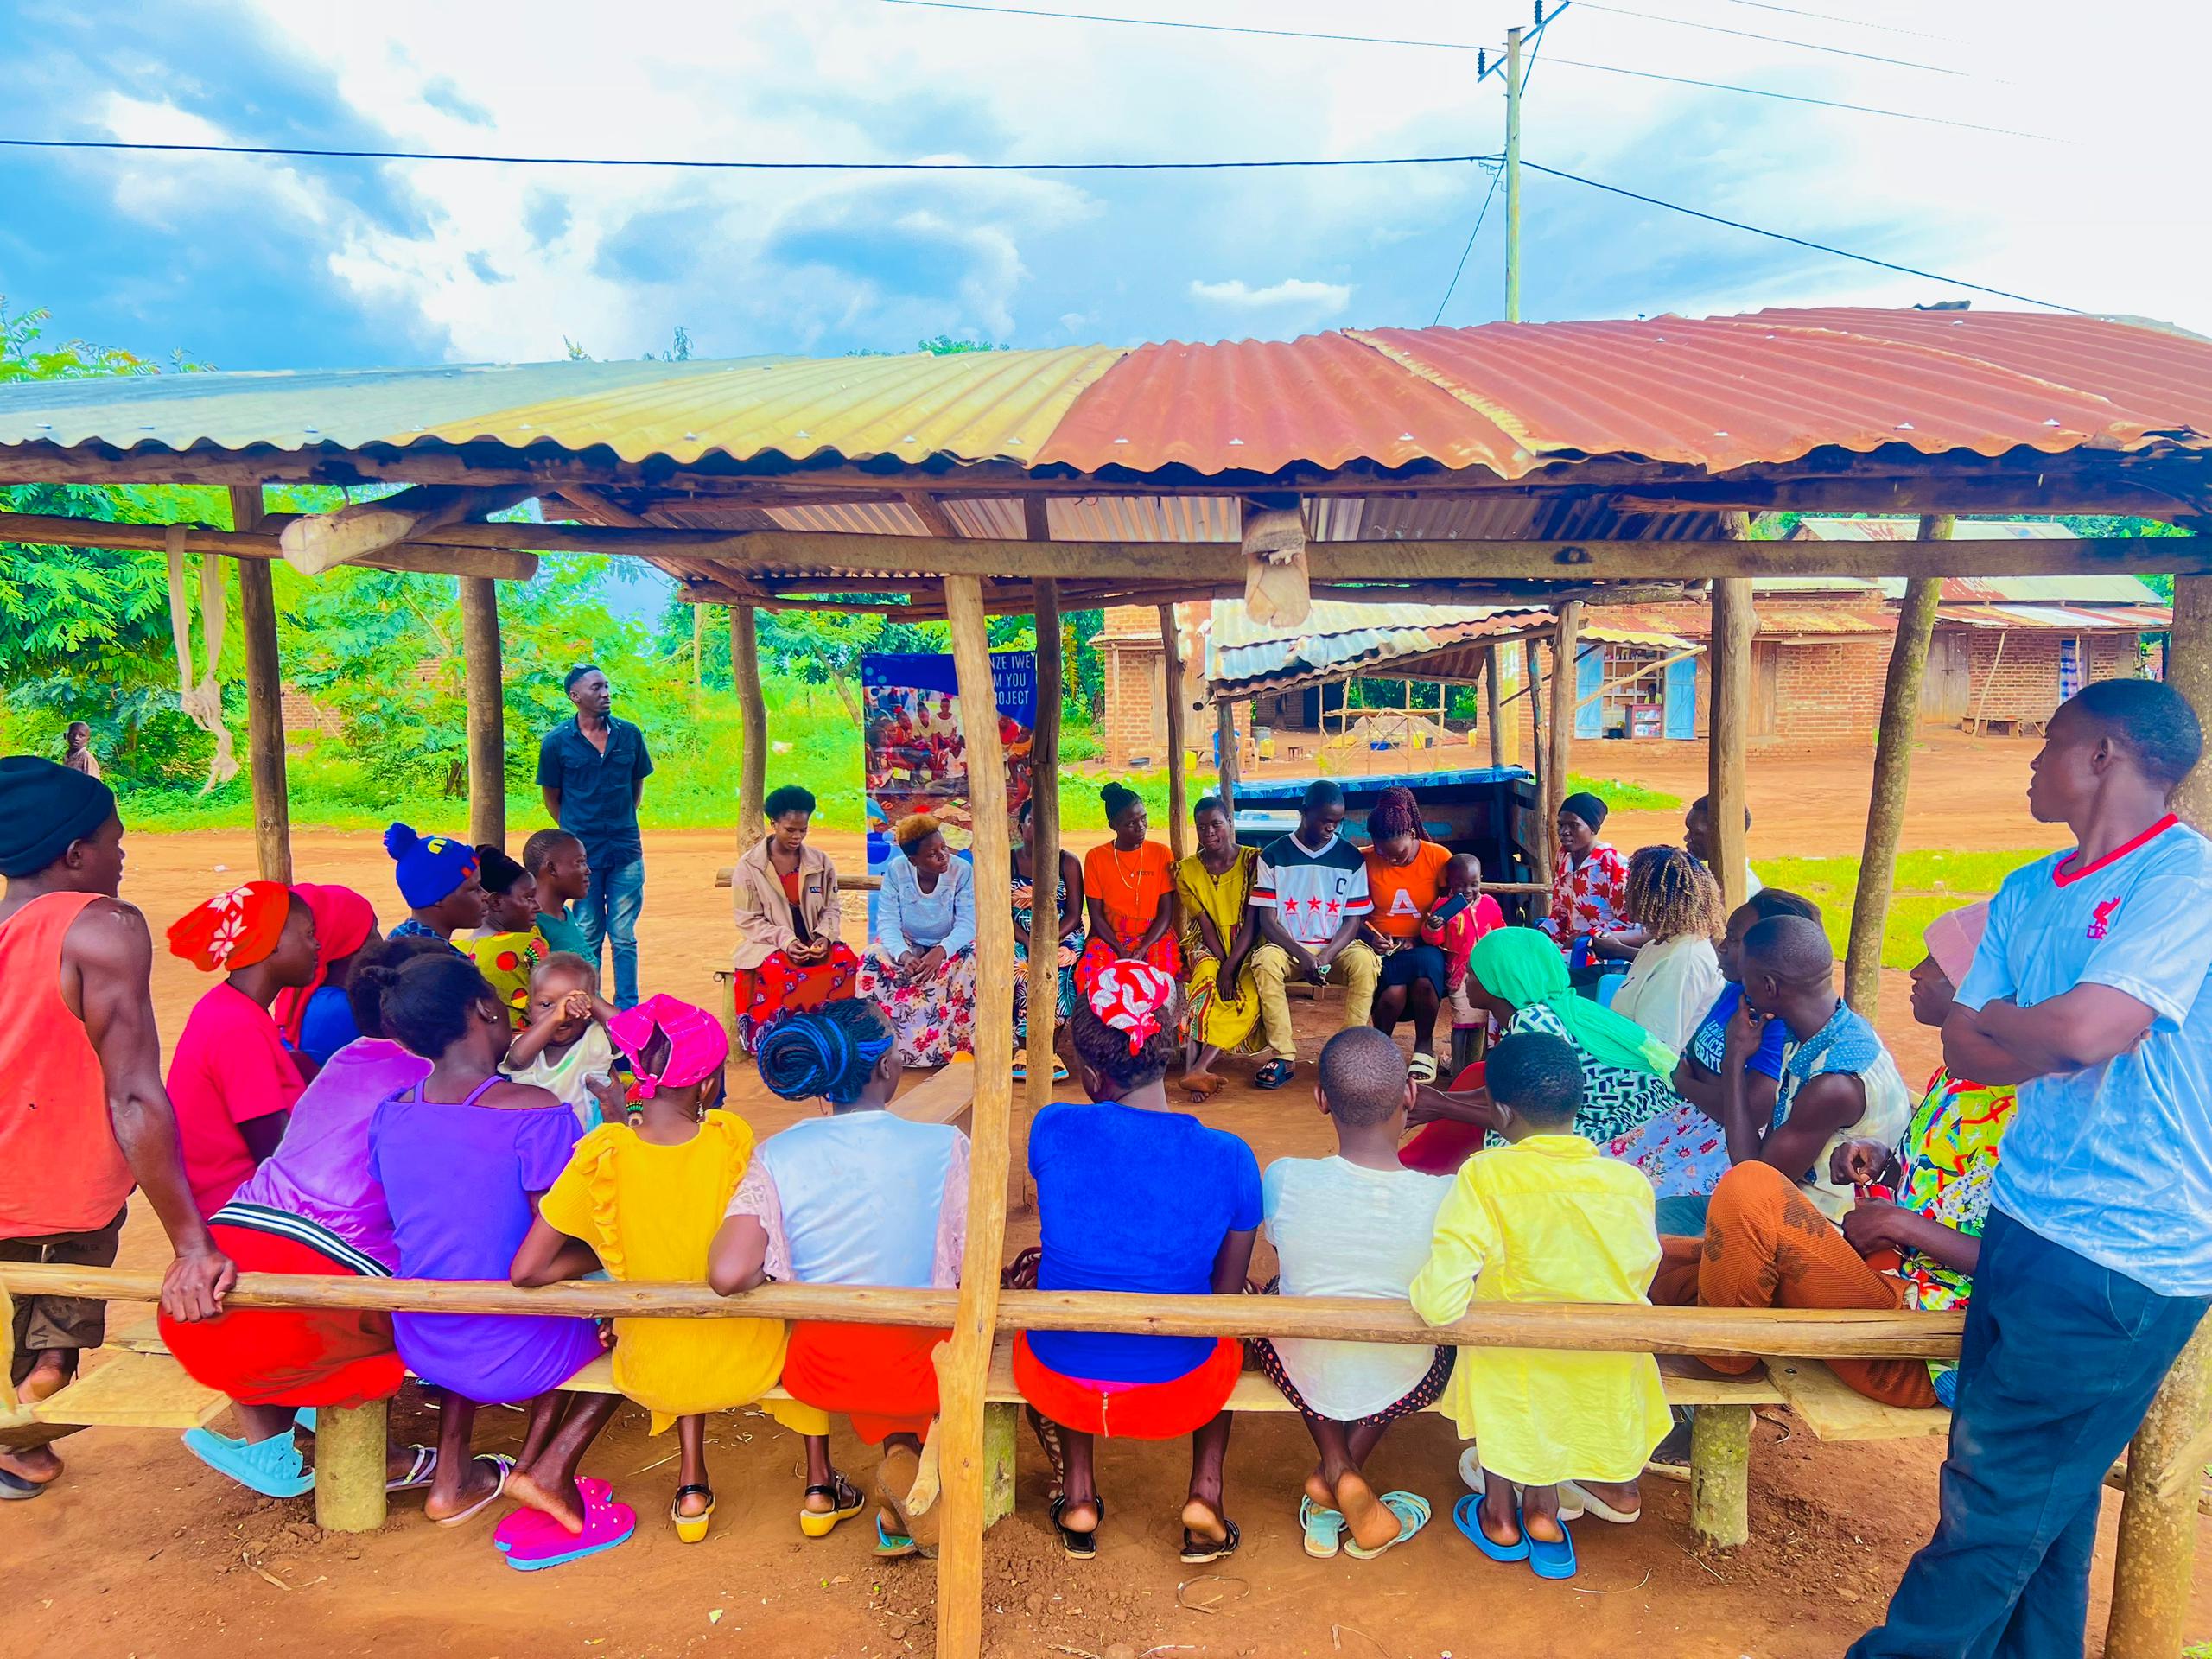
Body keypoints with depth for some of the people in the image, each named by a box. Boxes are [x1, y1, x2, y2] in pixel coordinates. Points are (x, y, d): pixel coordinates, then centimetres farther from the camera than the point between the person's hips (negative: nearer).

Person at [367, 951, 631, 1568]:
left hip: (418, 1347, 6)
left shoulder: (389, 1113, -2)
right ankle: (550, 1468, 6)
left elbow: (410, 1226, 10)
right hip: (511, 1357, -6)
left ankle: (451, 1476, 29)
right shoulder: (535, 1111, -22)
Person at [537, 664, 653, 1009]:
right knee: (586, 939, 7)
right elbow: (551, 798, 6)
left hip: (626, 851, 2)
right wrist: (575, 833, 3)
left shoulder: (629, 734, 3)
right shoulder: (557, 741, -3)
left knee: (624, 938, 7)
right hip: (581, 852, -2)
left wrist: (622, 823, 12)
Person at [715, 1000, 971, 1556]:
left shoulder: (777, 1156, -11)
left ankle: (820, 1486, 30)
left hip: (819, 1369, 3)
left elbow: (727, 1275, -21)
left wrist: (780, 1272, 1)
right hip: (919, 1364, -3)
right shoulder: (944, 1146, -15)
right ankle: (906, 1452, 7)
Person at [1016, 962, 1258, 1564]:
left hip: (1060, 1384, 0)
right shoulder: (1231, 1159, -16)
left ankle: (1077, 1489, 25)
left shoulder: (1055, 1129, -17)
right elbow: (1229, 1295, -1)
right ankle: (1206, 1489, 20)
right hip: (1175, 1395, 0)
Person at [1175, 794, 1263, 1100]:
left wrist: (1230, 968, -22)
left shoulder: (1254, 861, -6)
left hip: (1247, 949, -1)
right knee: (1207, 977, -32)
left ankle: (1196, 1068, -40)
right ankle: (1195, 1069, -40)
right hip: (1208, 949, 1)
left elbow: (1252, 923, -12)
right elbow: (1206, 925, -5)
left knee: (1251, 993, -30)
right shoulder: (1187, 870, 1)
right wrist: (1222, 965, -19)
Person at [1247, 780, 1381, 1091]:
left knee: (1364, 960, -32)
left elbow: (1354, 920, 0)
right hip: (1288, 947, 0)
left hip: (1336, 947, 1)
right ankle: (1284, 1056, -26)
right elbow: (1267, 919, -5)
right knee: (1264, 962, -33)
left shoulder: (1351, 858, 3)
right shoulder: (1274, 855, 0)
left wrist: (1326, 956, -18)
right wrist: (1303, 956, -20)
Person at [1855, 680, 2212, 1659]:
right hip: (2036, 1222, 8)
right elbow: (1964, 1053, 7)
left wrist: (1992, 1018, -5)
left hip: (2120, 1256, -8)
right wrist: (2042, 1032, -12)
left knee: (1998, 1495, 3)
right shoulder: (2027, 893, 11)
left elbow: (2084, 1031, -24)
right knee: (2045, 1492, 19)